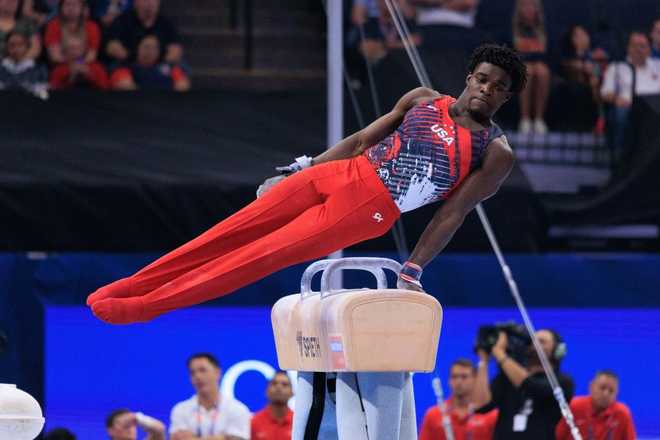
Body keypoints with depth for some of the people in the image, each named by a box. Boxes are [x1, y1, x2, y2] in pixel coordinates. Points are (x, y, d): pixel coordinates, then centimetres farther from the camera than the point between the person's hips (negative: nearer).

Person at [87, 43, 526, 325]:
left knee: (259, 257, -12)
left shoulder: (497, 153, -1)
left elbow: (453, 214, -5)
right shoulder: (423, 101, 13)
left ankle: (145, 305, -13)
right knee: (233, 231, -4)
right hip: (341, 173, 5)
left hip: (369, 209, -5)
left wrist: (412, 271, -10)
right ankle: (126, 288, -2)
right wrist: (300, 170, 16)